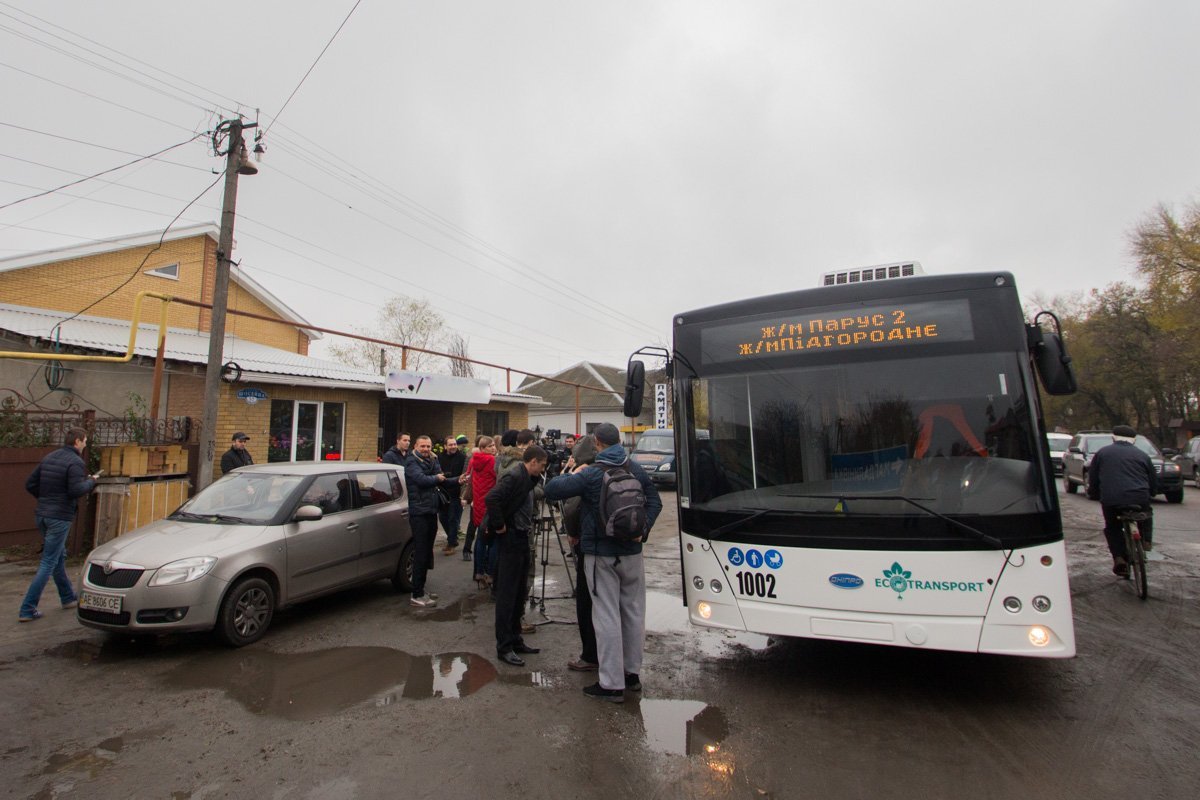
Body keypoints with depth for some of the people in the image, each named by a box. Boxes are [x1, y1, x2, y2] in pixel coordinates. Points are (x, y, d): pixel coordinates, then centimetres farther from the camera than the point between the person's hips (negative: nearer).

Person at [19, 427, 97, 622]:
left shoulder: (49, 458, 10)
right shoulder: (75, 462, -15)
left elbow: (30, 484, 11)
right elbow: (76, 490, -23)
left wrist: (46, 499, 19)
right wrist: (91, 481, -5)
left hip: (42, 515, 9)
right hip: (60, 517, -9)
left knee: (59, 557, 19)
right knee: (48, 563, -1)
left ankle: (68, 597, 32)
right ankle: (27, 609, 0)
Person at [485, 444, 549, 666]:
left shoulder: (527, 478, 12)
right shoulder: (514, 476, -17)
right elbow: (492, 498, -29)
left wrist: (528, 525, 8)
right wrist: (499, 526, -21)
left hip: (522, 538, 10)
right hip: (511, 539, -10)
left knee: (519, 593, 15)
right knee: (507, 594, -2)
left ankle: (515, 640, 26)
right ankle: (504, 647, 7)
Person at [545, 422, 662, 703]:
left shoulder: (591, 474, -15)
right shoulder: (636, 470, 3)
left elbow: (551, 490, -18)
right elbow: (654, 502, 8)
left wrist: (572, 474, -2)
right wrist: (643, 528, 1)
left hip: (601, 554, -5)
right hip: (632, 552, 5)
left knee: (607, 616, 2)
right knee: (634, 611, 16)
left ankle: (612, 684, 9)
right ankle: (632, 673, 29)